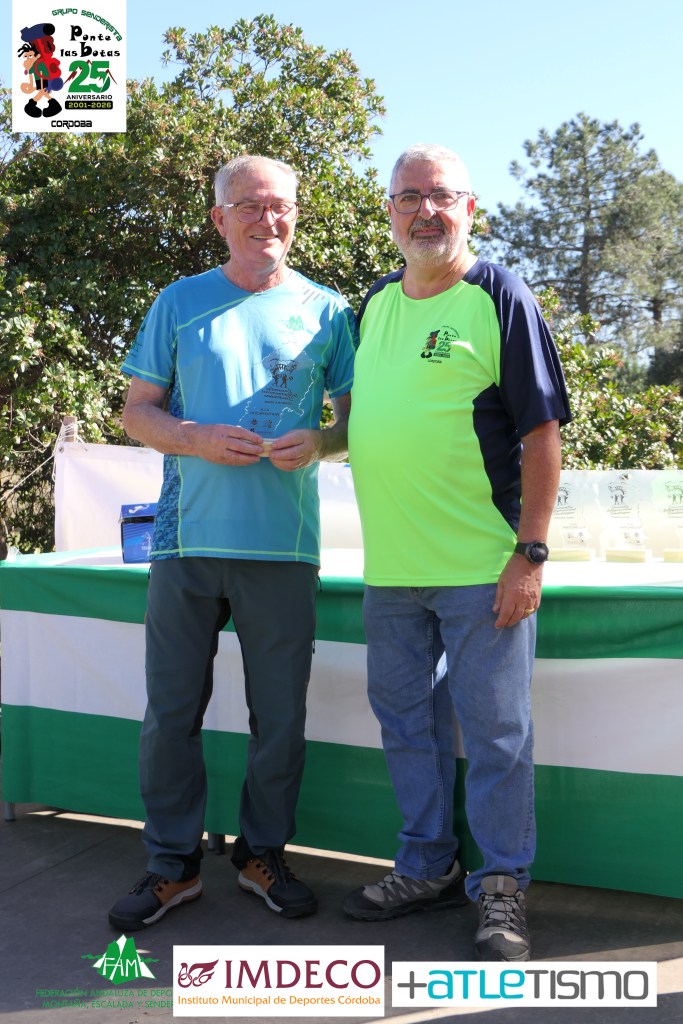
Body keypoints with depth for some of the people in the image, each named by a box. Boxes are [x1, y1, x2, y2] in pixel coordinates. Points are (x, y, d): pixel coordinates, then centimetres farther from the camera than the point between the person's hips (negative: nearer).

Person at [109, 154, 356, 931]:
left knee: (279, 716, 8)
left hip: (283, 547, 0)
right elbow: (136, 411, 8)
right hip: (186, 544, 0)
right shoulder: (180, 303, 9)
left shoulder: (326, 311, 9)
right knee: (170, 714, 6)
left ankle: (263, 854, 28)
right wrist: (198, 439, -11)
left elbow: (360, 418, 10)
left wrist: (320, 442, -12)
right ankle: (172, 866, 22)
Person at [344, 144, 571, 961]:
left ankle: (501, 888, 20)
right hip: (390, 567, 6)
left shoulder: (500, 297, -5)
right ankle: (426, 868, 32)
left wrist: (531, 552, -15)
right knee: (407, 722, 15)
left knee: (495, 732, 3)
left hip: (483, 566, -6)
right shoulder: (376, 302, 12)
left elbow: (541, 432, -9)